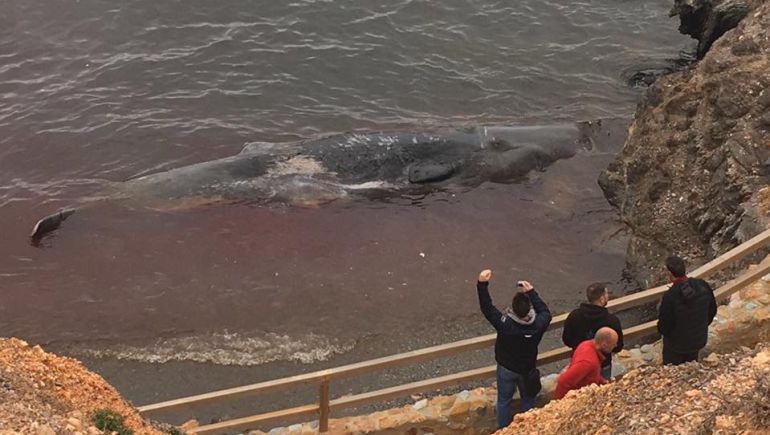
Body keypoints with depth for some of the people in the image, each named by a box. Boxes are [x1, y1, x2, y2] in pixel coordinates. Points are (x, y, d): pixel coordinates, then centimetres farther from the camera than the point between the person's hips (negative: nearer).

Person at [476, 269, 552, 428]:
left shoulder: (505, 324, -36)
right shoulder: (538, 324, -30)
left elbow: (487, 308, -29)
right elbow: (545, 311, -8)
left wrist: (482, 284, -34)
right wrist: (532, 292, -10)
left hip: (506, 368, -1)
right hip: (528, 369, 1)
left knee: (504, 400, 21)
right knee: (528, 399, 26)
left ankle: (503, 428, 40)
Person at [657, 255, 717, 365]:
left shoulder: (670, 296, -35)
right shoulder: (703, 286, -18)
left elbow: (664, 325, -23)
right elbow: (712, 311, -1)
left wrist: (662, 330, 1)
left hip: (676, 344, -5)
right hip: (698, 339, 5)